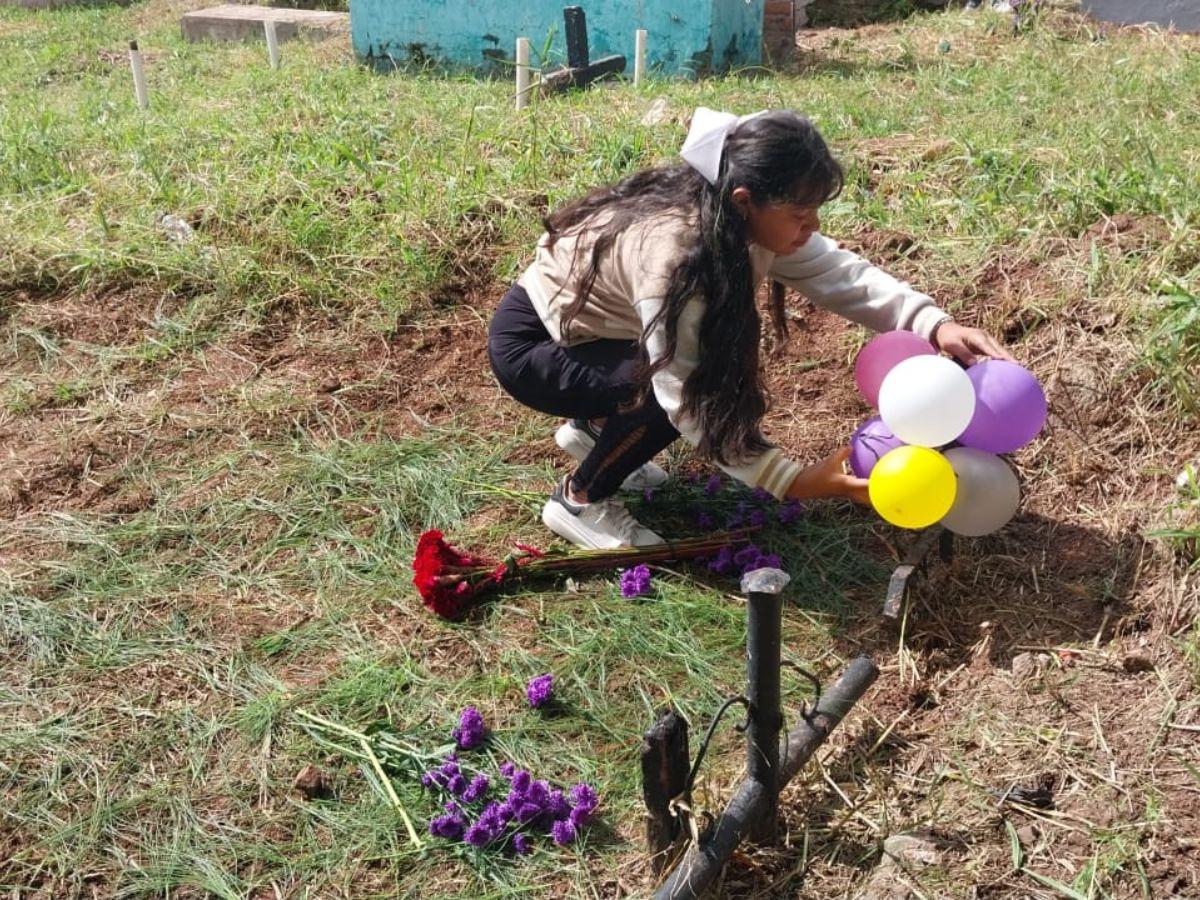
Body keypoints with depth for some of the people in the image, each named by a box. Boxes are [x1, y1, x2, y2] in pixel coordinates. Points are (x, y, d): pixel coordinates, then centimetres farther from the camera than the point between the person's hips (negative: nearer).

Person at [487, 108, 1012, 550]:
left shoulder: (743, 221, -14)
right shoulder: (669, 249, -37)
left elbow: (839, 274, -13)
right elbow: (687, 401, -35)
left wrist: (934, 325, -29)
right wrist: (796, 483, -37)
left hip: (590, 329, 8)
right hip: (530, 345, -8)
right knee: (697, 388, -26)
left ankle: (592, 427, 17)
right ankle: (579, 500, -5)